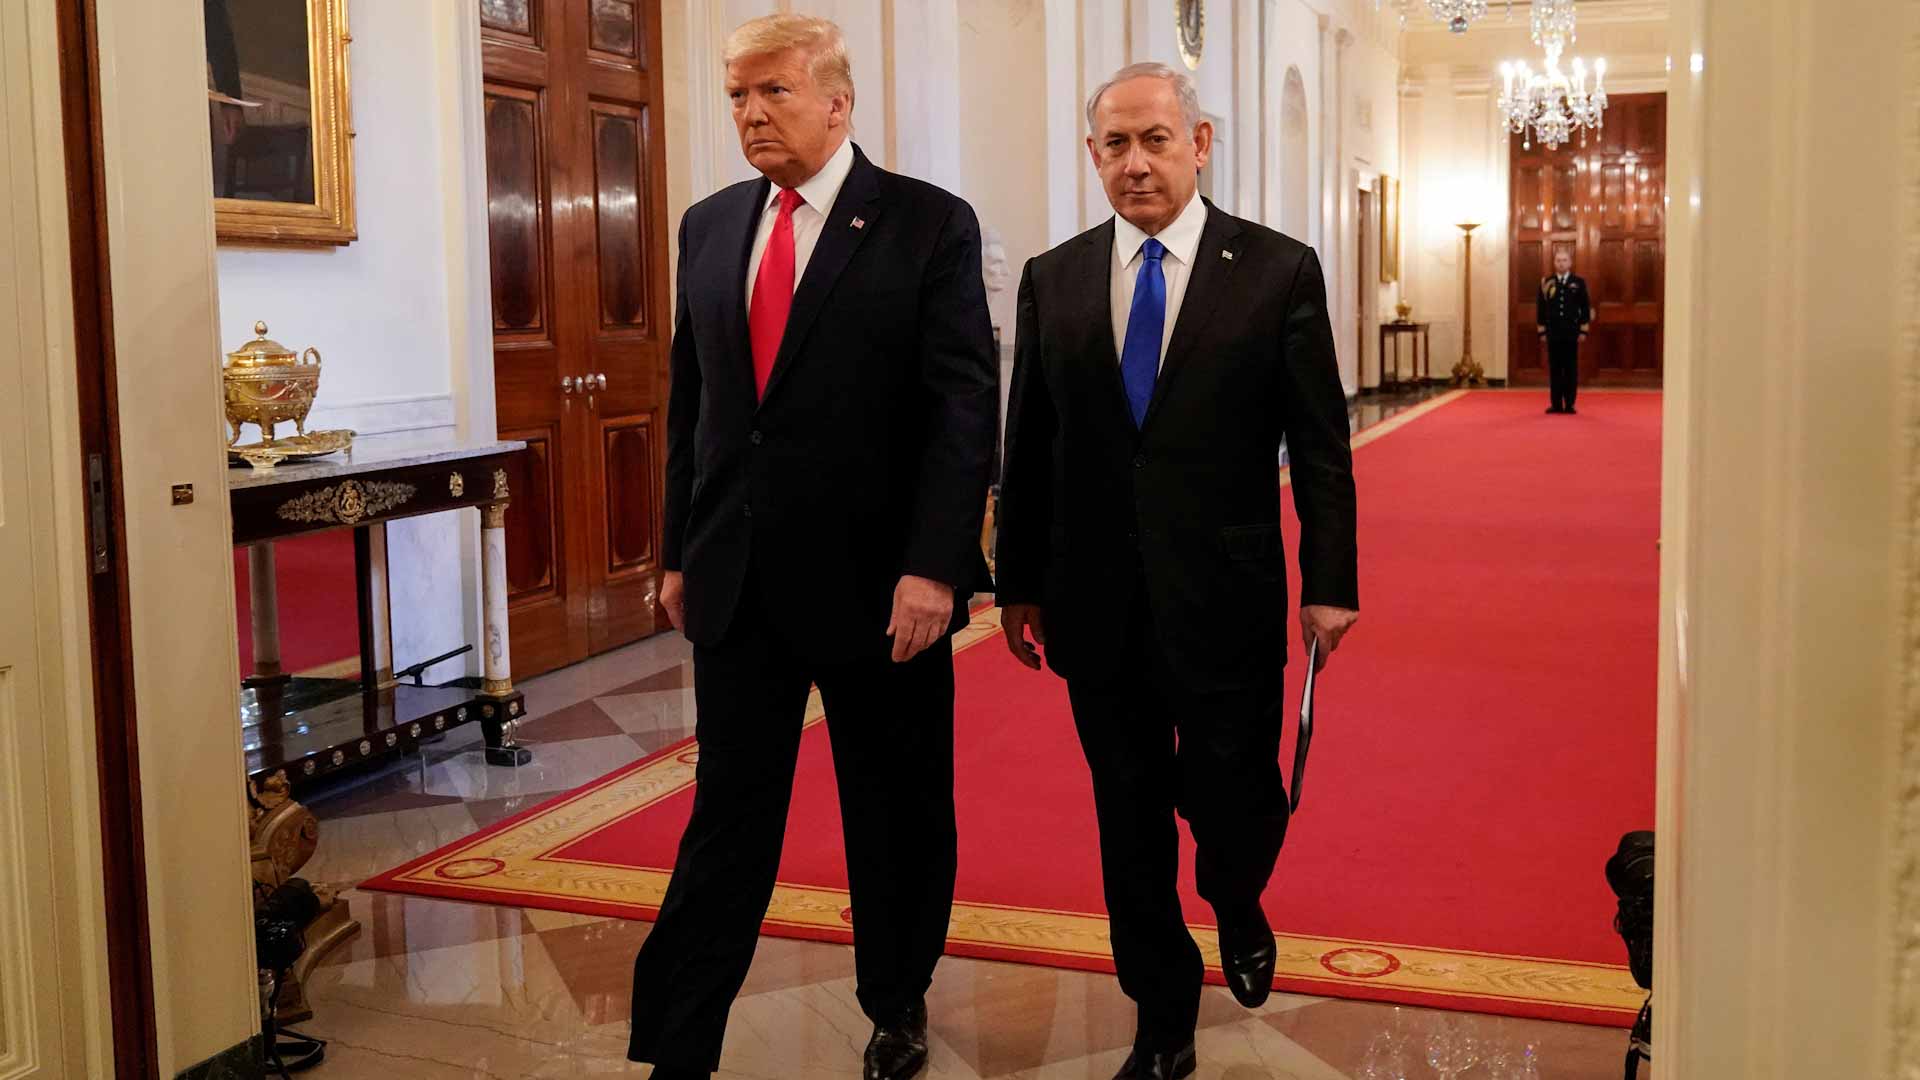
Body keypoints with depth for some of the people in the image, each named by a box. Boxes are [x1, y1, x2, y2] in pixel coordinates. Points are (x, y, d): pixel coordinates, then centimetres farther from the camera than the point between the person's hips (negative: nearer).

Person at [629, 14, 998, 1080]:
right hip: (738, 582, 4)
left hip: (877, 581, -3)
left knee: (898, 816, 12)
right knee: (727, 813, 7)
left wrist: (934, 565, -19)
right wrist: (678, 552, 11)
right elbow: (690, 400, 13)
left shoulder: (929, 224, -6)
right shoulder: (709, 227, 9)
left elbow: (966, 406, -11)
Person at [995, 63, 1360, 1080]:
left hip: (1226, 604, -2)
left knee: (1236, 805, 6)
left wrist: (1330, 583, -4)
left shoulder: (1278, 270, -2)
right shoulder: (1053, 279, 5)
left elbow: (1320, 444, -1)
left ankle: (1238, 908, 42)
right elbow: (1027, 448, 8)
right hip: (1099, 609, 2)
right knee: (1129, 823, 11)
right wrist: (1019, 582, 7)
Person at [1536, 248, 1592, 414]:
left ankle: (1569, 404, 7)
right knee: (1554, 368, 3)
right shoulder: (1546, 283, 4)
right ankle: (1556, 404, 8)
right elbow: (1541, 308, 6)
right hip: (1553, 333, 1)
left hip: (1571, 333, -1)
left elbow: (1586, 307, 3)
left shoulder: (1579, 282, 3)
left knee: (1571, 369, 2)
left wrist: (1584, 330, -2)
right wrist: (1542, 331, 2)